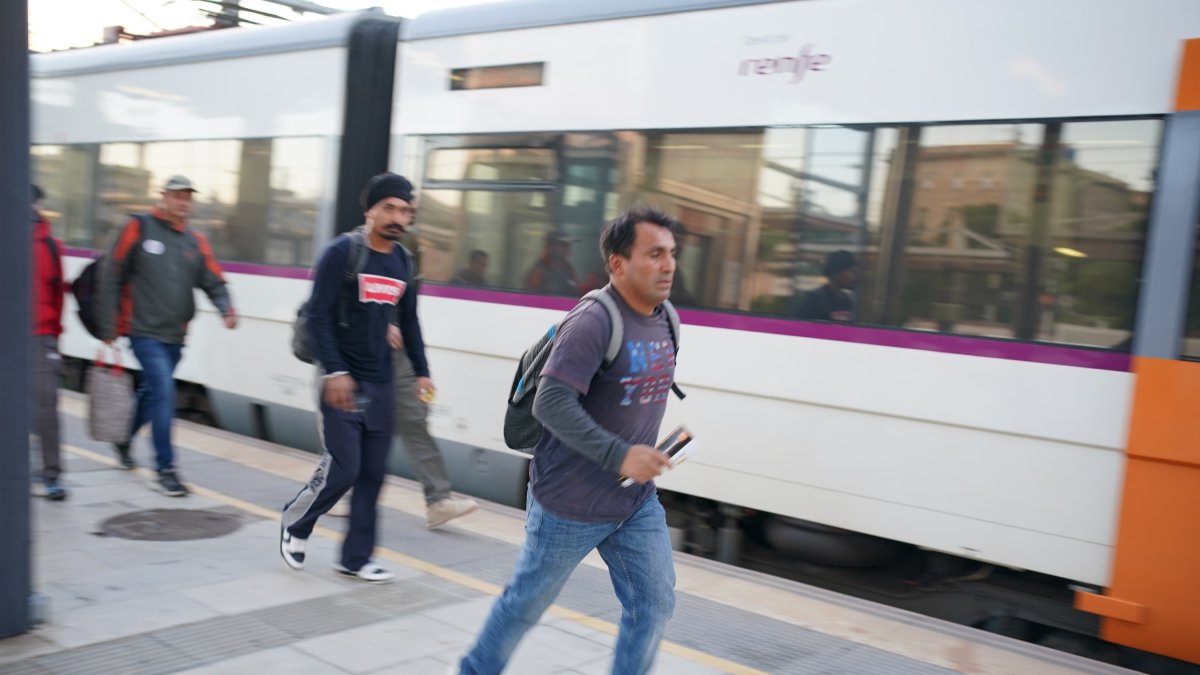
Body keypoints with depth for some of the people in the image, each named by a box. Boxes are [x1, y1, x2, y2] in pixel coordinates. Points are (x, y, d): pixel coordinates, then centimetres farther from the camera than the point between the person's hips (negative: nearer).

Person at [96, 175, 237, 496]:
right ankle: (165, 469, -6)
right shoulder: (138, 229, -5)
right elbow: (111, 279, -4)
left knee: (152, 391, 19)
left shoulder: (196, 241, 8)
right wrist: (108, 328, -7)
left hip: (175, 336, 5)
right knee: (164, 392, -15)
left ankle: (123, 440, 45)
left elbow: (214, 282, 4)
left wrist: (226, 308, -18)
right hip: (145, 331, -5)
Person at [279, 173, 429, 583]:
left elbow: (409, 322, 17)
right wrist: (334, 371, -18)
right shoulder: (342, 253, -9)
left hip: (381, 384, 6)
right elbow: (318, 315, -12)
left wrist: (421, 372, 12)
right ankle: (294, 523, 23)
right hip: (342, 382, -6)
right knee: (343, 468, -6)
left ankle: (355, 558, 19)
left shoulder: (403, 262, 10)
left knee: (372, 473, 7)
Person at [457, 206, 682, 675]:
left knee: (655, 604, 4)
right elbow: (551, 404, -29)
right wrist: (619, 455, -32)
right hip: (571, 505, -7)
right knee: (528, 601, 13)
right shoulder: (592, 323, -22)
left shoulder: (664, 320, 4)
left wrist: (648, 452, 13)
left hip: (637, 502, 7)